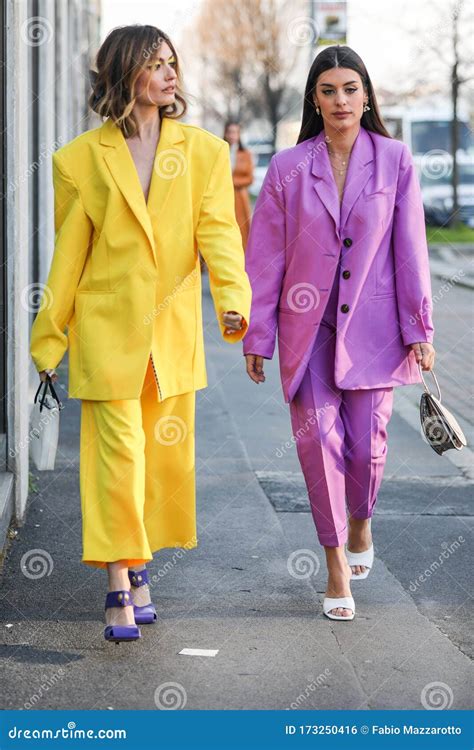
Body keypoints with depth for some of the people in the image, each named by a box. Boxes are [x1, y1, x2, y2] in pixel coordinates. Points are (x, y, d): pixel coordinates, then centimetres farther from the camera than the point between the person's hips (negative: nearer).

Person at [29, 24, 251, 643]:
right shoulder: (81, 159, -1)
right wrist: (49, 341, 4)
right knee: (118, 452, -8)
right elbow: (67, 255, 3)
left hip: (173, 330, 3)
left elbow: (218, 231, -6)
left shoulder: (204, 151, 4)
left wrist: (232, 297, -25)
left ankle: (137, 563, 31)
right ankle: (120, 588, -1)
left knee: (166, 454, 11)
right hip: (106, 329, -3)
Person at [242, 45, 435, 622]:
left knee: (367, 441, 2)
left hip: (371, 325, 0)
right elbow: (265, 256, 2)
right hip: (308, 324, 0)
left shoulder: (395, 161, 0)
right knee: (318, 438, -6)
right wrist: (256, 336, 1)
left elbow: (410, 250, 1)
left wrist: (419, 330, -1)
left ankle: (360, 524, 35)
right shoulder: (288, 168, 0)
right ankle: (337, 562, 8)